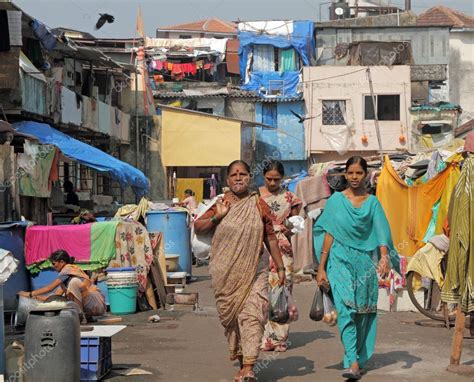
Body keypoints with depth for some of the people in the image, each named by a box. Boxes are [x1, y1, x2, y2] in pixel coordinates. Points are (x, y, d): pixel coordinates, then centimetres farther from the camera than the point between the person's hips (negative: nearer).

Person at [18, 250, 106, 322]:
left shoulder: (68, 269, -9)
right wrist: (37, 298, 7)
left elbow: (50, 288, -11)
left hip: (98, 304, -9)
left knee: (74, 281, -28)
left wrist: (30, 294, -6)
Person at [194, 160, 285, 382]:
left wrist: (280, 267, 8)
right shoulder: (220, 204, 5)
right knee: (230, 317, 6)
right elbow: (198, 228, 6)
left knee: (251, 315, -13)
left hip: (254, 271, -1)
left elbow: (270, 237, 9)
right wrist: (217, 216, -9)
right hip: (226, 273, 1)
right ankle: (241, 361, 20)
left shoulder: (258, 205, 5)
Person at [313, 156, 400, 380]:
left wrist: (384, 256, -23)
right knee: (345, 310, -14)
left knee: (363, 314, 7)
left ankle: (359, 360, 21)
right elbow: (328, 234, 2)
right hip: (340, 261, -2)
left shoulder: (372, 203, 7)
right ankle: (353, 363, -20)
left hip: (365, 264, 2)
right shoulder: (336, 200, 4)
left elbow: (381, 232, -4)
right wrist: (321, 268, -2)